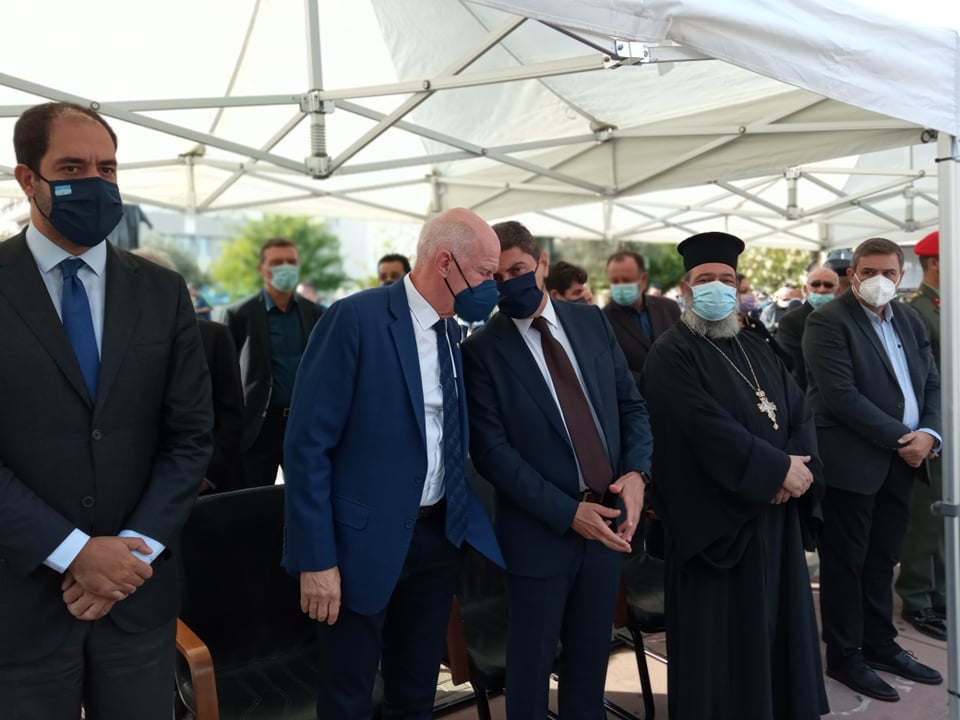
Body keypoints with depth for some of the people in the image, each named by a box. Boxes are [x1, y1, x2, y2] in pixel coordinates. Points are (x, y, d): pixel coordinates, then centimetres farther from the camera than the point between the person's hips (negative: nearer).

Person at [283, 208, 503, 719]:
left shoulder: (453, 335, 7)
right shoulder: (356, 318, -15)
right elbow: (308, 443, -16)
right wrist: (316, 558, -17)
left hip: (439, 535, 6)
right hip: (365, 539, -6)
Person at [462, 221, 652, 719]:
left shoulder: (591, 322, 4)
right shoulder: (483, 350, -10)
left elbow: (631, 405, 7)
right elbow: (491, 451, -15)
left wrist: (636, 472, -10)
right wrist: (568, 512, -18)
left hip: (609, 519, 4)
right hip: (542, 532, -4)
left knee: (591, 656, 20)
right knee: (532, 662, 13)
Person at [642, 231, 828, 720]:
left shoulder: (755, 349, 14)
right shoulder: (671, 355, -11)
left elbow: (799, 410, 8)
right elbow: (708, 430, -21)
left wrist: (801, 465, -10)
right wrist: (778, 467, -17)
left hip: (775, 513, 7)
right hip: (718, 519, -7)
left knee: (778, 623, 16)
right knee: (723, 638, 3)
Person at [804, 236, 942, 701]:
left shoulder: (909, 319, 12)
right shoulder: (828, 322, -12)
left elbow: (932, 382, 10)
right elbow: (841, 396, -20)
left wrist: (928, 433, -7)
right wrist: (901, 438, -16)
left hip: (902, 461, 7)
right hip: (853, 463, -7)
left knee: (882, 559, 17)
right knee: (846, 562, 5)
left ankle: (880, 645, 32)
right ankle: (844, 656, 19)